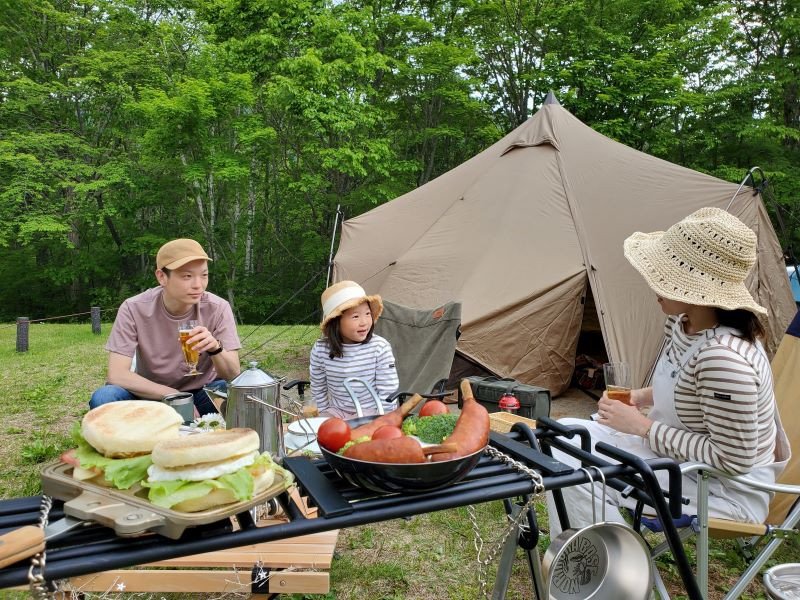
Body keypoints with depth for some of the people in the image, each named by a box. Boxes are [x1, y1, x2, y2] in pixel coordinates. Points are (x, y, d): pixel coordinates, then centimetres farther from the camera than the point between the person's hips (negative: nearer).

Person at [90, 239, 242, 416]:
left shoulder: (218, 308, -14)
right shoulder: (134, 309, -14)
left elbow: (233, 376, -15)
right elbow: (117, 375, -18)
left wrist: (216, 348, -37)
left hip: (202, 395, 0)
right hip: (150, 396, 1)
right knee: (102, 397, -28)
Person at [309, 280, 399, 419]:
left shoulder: (380, 347, -15)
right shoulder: (320, 349, -8)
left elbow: (387, 392, -9)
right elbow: (318, 388, 9)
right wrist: (326, 414, 8)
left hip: (372, 411, -3)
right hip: (337, 412, 3)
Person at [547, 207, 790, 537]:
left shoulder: (724, 357, -32)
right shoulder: (683, 324, -4)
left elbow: (732, 459, -25)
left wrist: (643, 426, -22)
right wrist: (638, 398, -1)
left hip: (728, 493, -9)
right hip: (680, 458, 9)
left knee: (575, 473, -22)